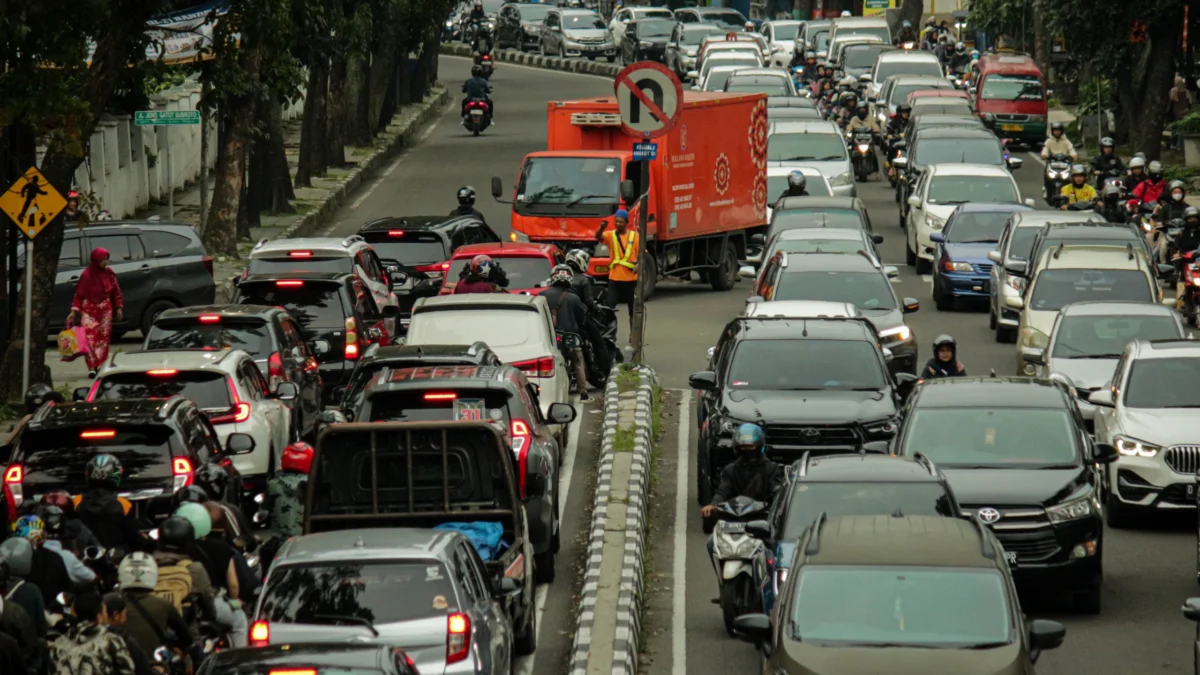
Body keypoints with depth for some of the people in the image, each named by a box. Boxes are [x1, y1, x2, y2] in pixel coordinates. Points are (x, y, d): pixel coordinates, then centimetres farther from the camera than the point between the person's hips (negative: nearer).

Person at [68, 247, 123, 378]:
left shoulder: (109, 273, 3)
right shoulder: (87, 275, -8)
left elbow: (116, 291, 11)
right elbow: (79, 294, -5)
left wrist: (118, 308, 10)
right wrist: (74, 311, -10)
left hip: (105, 309, 4)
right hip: (89, 309, -4)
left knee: (103, 338, 5)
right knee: (89, 337, -14)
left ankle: (101, 366, 13)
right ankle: (92, 367, -19)